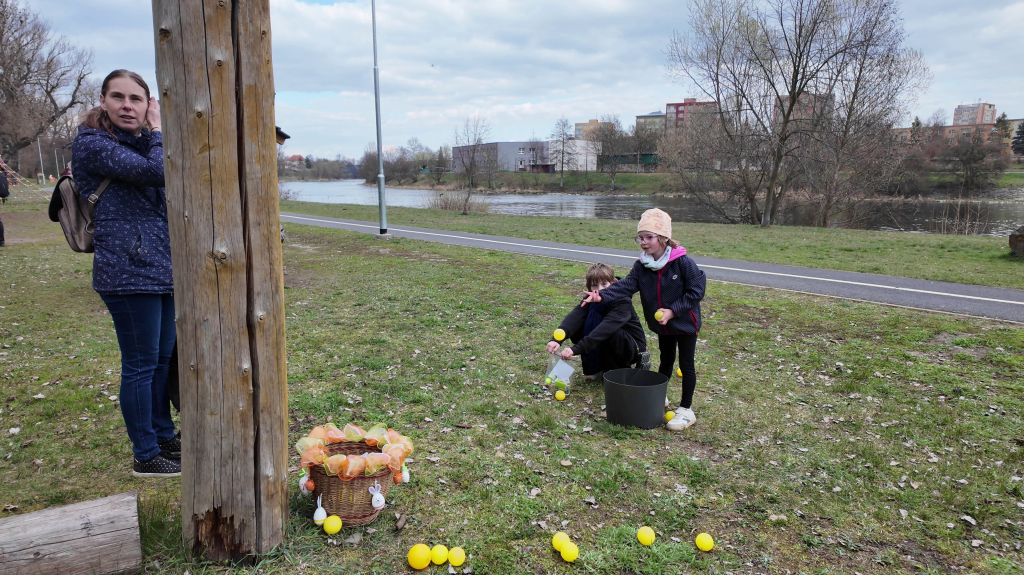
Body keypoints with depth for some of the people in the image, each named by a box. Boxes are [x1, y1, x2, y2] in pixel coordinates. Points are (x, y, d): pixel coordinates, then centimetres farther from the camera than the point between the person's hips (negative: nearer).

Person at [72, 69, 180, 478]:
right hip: (128, 272, -8)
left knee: (162, 359, 16)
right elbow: (158, 171, -21)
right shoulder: (93, 144, -9)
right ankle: (145, 457, 12)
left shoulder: (140, 142, 16)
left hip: (162, 269, 8)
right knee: (141, 364, -1)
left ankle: (164, 437, 31)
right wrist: (157, 132, -8)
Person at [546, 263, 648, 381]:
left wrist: (576, 349, -53)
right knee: (575, 329, -17)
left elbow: (606, 329, -42)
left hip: (633, 348, -5)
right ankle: (595, 368, -4)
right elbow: (574, 317, -29)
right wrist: (556, 339, -49)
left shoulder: (623, 303, -26)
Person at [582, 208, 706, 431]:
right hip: (661, 324, 5)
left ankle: (686, 410, 14)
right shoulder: (641, 266, -7)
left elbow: (696, 290, -20)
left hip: (685, 323, -5)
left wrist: (673, 310, -25)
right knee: (666, 361, 21)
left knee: (686, 365, 3)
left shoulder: (682, 262, -22)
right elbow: (625, 286, -17)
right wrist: (602, 295, -33)